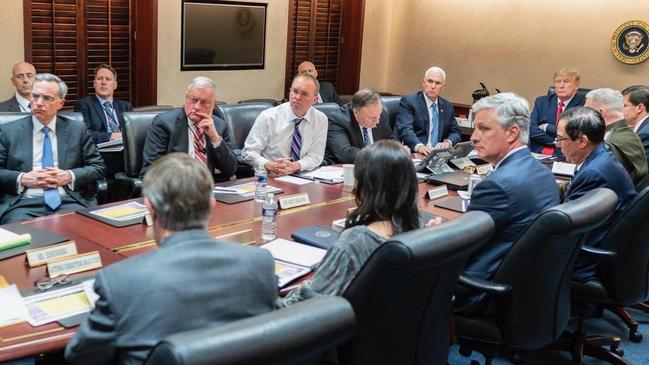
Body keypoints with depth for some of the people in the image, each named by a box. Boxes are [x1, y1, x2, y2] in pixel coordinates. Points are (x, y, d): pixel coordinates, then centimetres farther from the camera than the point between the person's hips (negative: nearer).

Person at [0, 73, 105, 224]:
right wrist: (22, 179, -10)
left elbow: (98, 167, 10)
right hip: (24, 203, -1)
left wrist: (70, 177, -6)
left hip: (69, 201, 1)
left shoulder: (77, 129, 12)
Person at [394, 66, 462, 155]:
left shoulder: (447, 106, 16)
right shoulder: (408, 101, -2)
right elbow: (405, 130, -16)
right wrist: (419, 146, -34)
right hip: (413, 154, -4)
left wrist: (447, 142, -8)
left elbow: (456, 132, 16)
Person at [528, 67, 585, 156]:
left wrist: (547, 127, -1)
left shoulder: (584, 104, 2)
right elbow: (531, 130, 3)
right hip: (537, 155, 3)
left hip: (565, 157, -3)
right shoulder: (541, 101, 14)